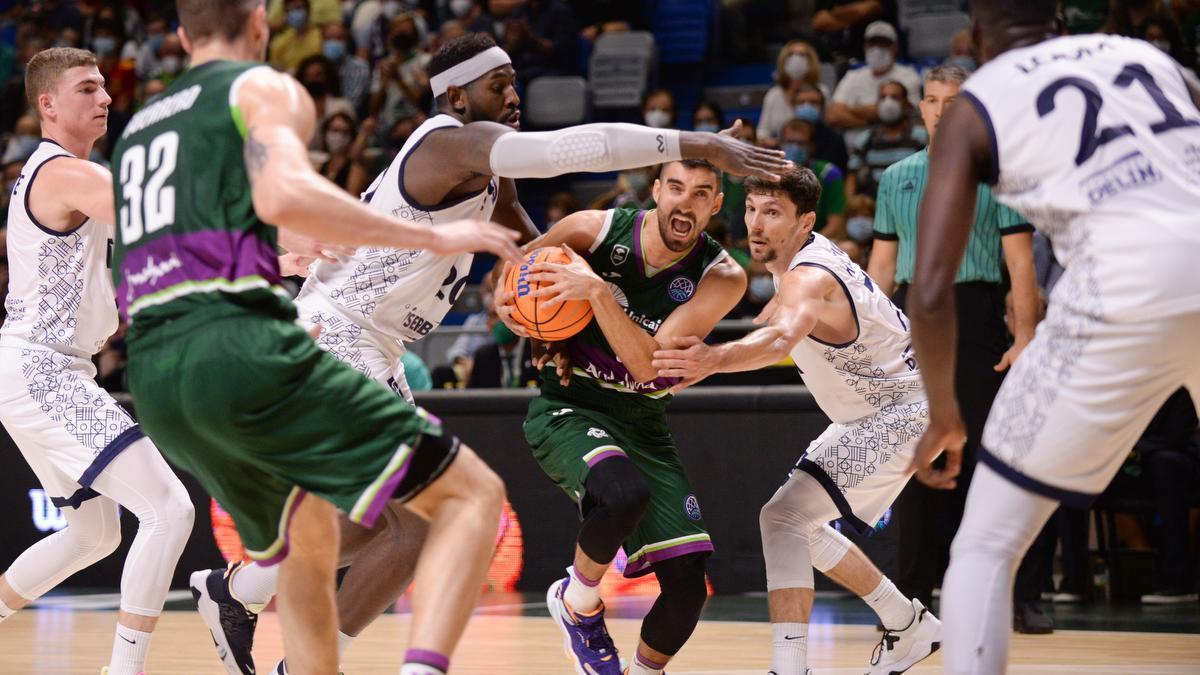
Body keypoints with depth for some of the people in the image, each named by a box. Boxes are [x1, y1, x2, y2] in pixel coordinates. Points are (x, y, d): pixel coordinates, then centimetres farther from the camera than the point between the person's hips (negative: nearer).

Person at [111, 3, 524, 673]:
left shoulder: (138, 127, 28)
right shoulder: (265, 89, 6)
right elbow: (283, 194, -15)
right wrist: (431, 237, -10)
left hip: (152, 374, 7)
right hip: (243, 349, -7)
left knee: (309, 538, 29)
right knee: (472, 493, -4)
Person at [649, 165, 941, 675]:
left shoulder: (808, 278, -28)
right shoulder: (802, 252, 1)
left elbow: (782, 337, -52)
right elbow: (772, 321, 24)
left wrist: (716, 359, -69)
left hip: (902, 413, -10)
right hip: (869, 414, 10)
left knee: (783, 517, -22)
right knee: (803, 525, 20)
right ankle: (908, 626, 33)